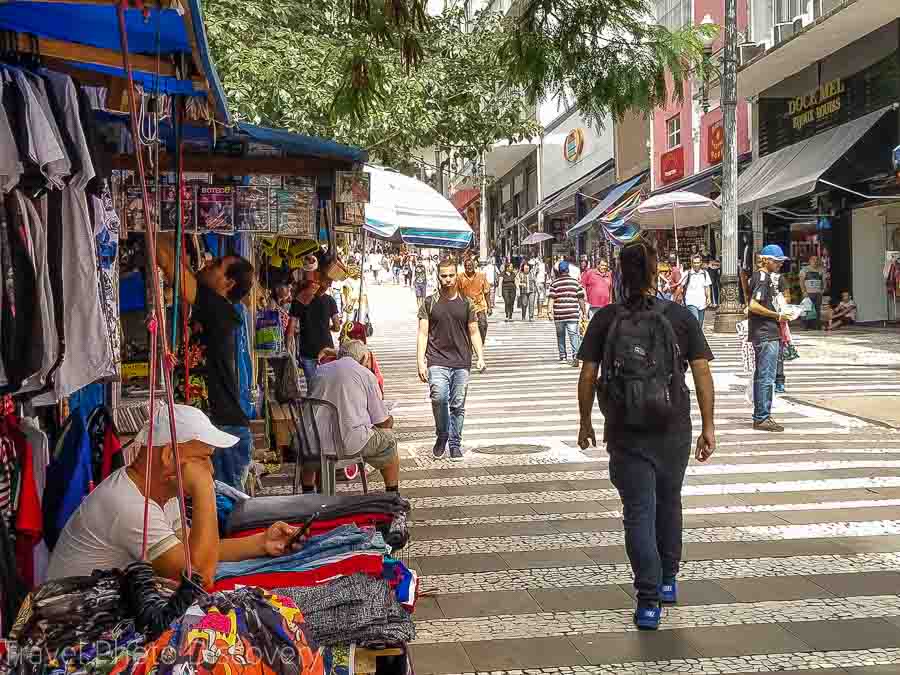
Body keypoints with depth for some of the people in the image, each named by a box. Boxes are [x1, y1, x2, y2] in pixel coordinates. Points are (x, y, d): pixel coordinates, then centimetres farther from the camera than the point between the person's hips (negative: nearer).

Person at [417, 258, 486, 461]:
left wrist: (480, 357, 1)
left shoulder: (466, 303, 9)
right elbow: (423, 333, 4)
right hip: (437, 361, -2)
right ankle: (442, 435, 3)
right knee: (439, 397, -20)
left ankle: (455, 443, 19)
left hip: (462, 362, 2)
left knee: (458, 405, 4)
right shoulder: (429, 303, 5)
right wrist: (420, 361, -4)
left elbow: (474, 332, 12)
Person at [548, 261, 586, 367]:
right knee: (573, 334, -4)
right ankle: (575, 355, -21)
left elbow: (551, 299, -5)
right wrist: (583, 311, 14)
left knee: (560, 335, 15)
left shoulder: (554, 283, 2)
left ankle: (563, 356, 21)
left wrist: (549, 311, -5)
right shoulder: (576, 282, 5)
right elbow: (581, 299, 6)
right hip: (573, 314, 0)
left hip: (559, 314, 0)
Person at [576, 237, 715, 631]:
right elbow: (702, 373, -5)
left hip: (625, 432, -1)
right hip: (673, 430, 2)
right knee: (669, 503, 21)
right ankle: (668, 581, 36)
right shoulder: (680, 317, -2)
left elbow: (587, 375, -3)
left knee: (639, 513, 2)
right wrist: (708, 426, 1)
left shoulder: (605, 319, -4)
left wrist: (585, 422, 8)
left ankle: (648, 603, -2)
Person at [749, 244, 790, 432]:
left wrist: (778, 318, 18)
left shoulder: (760, 275, 17)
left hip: (763, 334, 11)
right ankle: (762, 418, -5)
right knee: (766, 377, -8)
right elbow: (754, 306, -24)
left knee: (761, 376, 13)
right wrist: (777, 316, -15)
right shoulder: (763, 277, -14)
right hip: (766, 334, -11)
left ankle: (759, 416, 19)